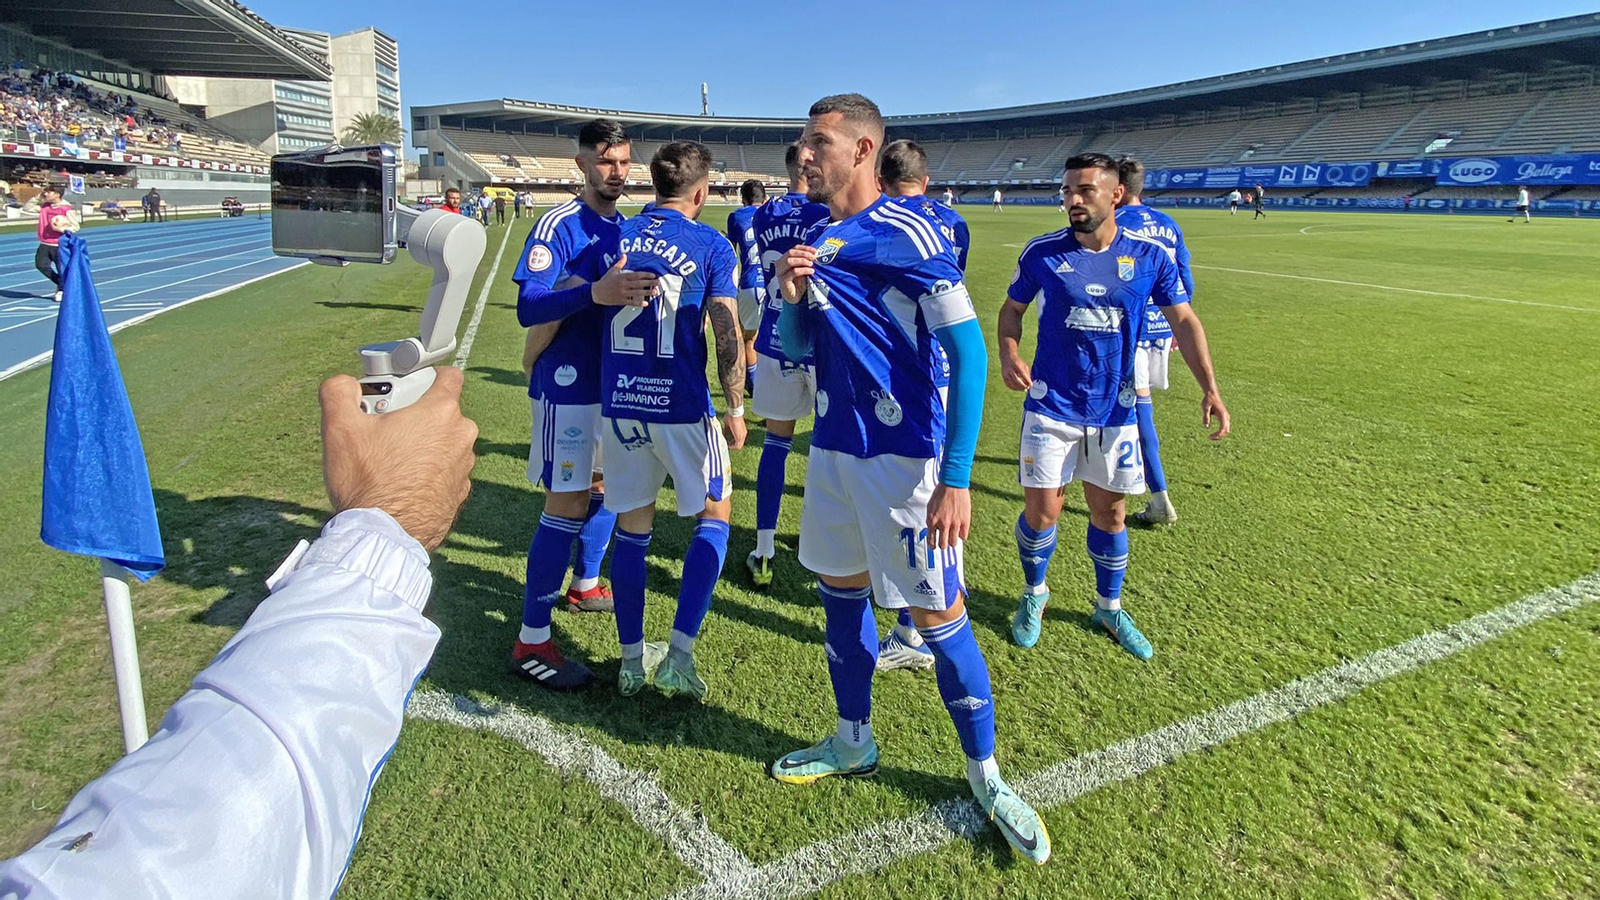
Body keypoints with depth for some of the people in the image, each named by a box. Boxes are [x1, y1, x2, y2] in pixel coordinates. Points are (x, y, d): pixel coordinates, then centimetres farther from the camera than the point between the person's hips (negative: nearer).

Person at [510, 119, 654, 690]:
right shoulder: (559, 225, -13)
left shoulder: (626, 227, 11)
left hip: (615, 380, 8)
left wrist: (643, 291, -2)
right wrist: (596, 293, -37)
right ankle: (531, 642, 1)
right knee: (566, 504, -7)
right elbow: (528, 306, -24)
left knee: (606, 484, 19)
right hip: (568, 384, -8)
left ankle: (585, 584, 41)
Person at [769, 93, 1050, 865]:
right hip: (833, 448, 8)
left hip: (904, 456, -7)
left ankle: (986, 777, 22)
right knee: (839, 593, 17)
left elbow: (968, 351, -18)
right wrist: (791, 296, -7)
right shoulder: (817, 239, 9)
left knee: (938, 617, 1)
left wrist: (956, 479, -22)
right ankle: (853, 743, 38)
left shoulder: (907, 234, -14)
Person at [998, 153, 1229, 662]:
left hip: (1114, 410, 2)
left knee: (1110, 511, 12)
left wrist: (1210, 387, -10)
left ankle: (1109, 608, 34)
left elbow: (1184, 320, 1)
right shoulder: (1042, 252, -5)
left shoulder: (1149, 257, -3)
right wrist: (1008, 354, -14)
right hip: (1051, 406, -1)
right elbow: (1012, 309, 7)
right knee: (1042, 510, -2)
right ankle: (1034, 595, 27)